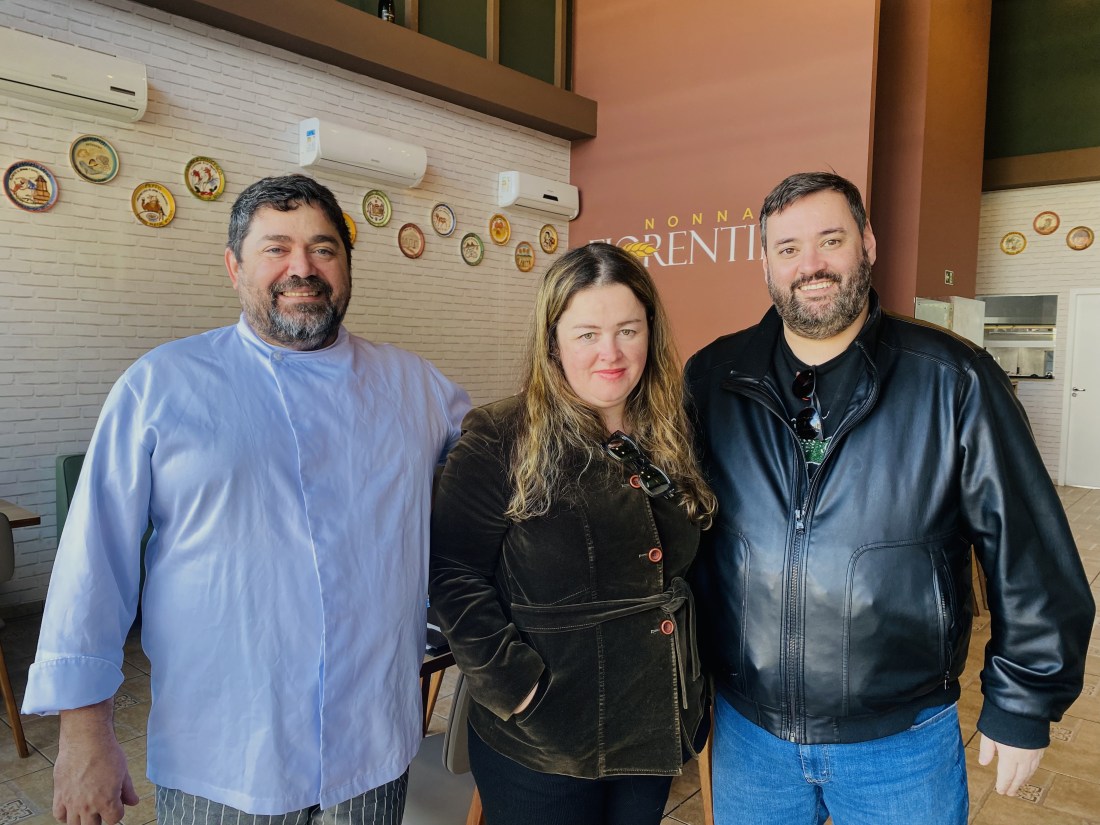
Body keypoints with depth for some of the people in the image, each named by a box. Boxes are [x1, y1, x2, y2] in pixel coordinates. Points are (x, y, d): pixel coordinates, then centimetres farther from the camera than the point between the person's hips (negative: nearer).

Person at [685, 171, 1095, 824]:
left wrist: (1025, 704, 0)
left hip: (904, 743, -1)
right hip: (746, 731, 2)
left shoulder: (955, 381, -11)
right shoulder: (712, 379, -5)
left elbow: (1029, 553, -5)